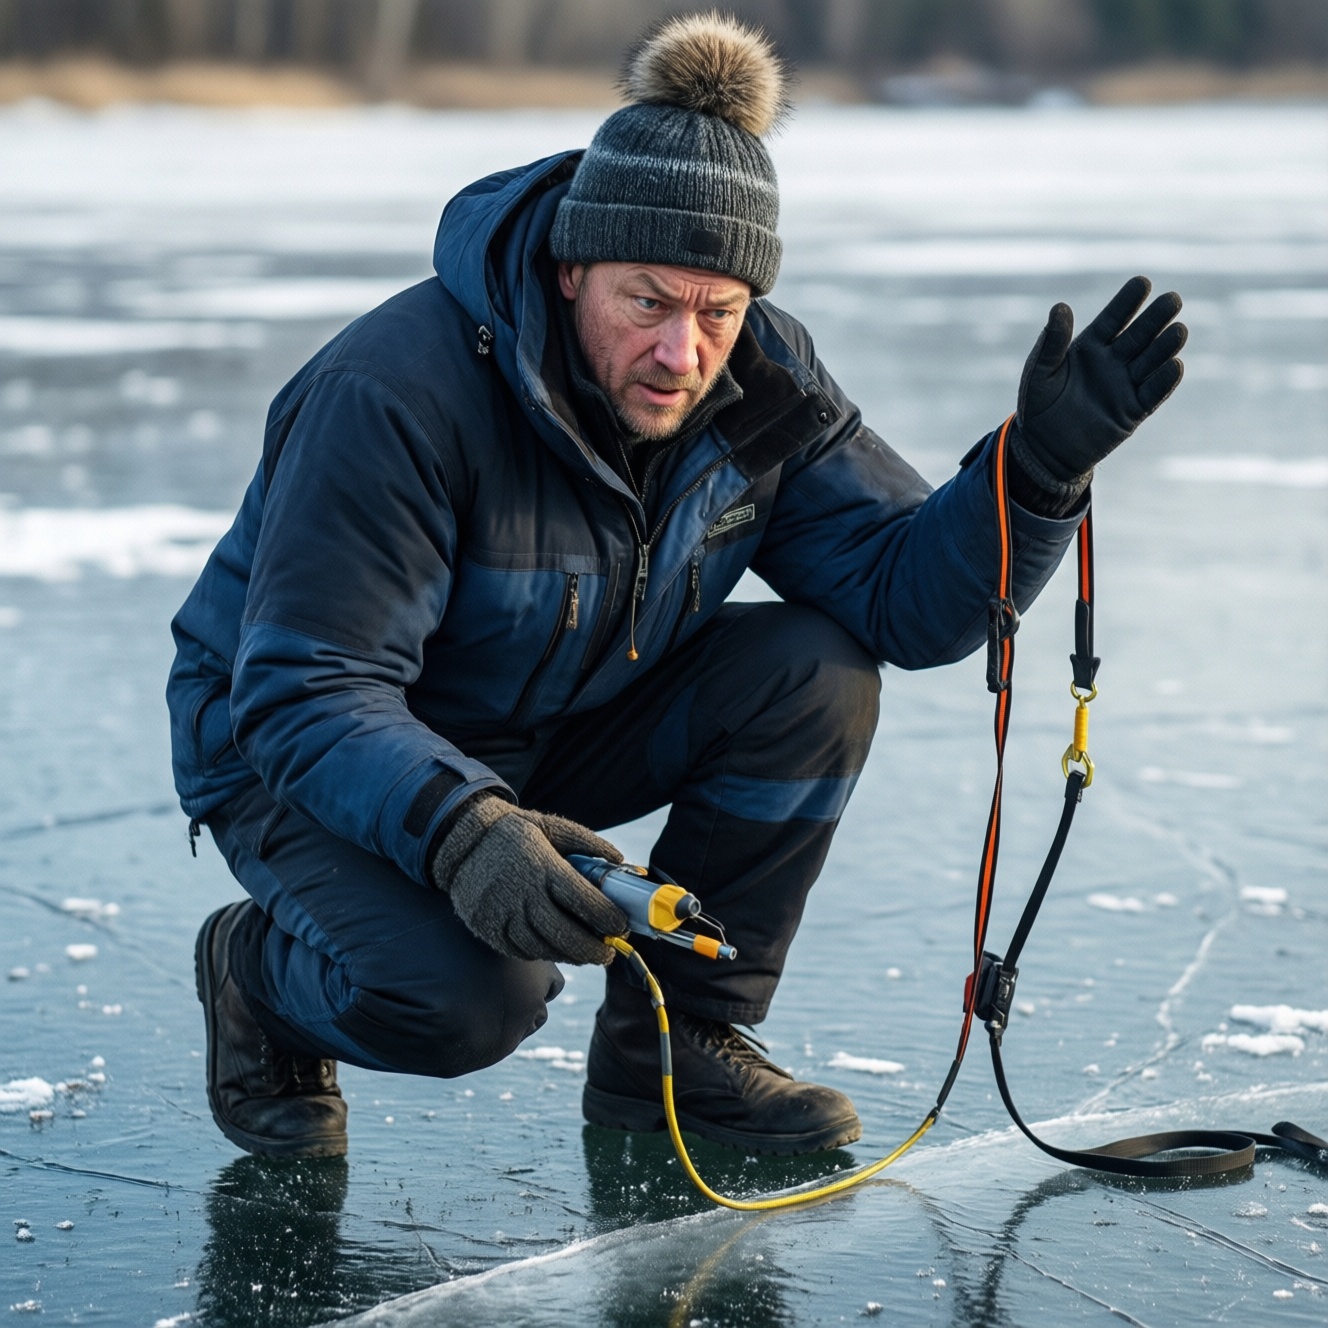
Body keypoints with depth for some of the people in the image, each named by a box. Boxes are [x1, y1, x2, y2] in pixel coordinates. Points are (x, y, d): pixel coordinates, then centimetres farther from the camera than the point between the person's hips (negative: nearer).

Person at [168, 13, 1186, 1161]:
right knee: (467, 992, -34)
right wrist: (458, 831, -52)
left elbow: (908, 597, -14)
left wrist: (1042, 464, -32)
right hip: (302, 753, -6)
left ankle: (676, 1040, -1)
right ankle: (259, 968, 3)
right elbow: (305, 697, -33)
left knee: (816, 672, -17)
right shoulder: (397, 394, -31)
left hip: (559, 734, 6)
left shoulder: (759, 380, -12)